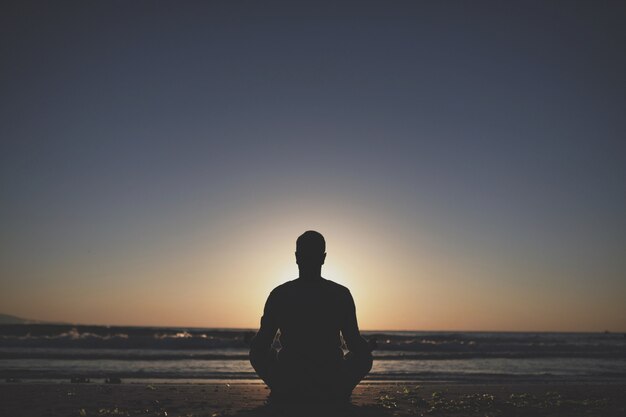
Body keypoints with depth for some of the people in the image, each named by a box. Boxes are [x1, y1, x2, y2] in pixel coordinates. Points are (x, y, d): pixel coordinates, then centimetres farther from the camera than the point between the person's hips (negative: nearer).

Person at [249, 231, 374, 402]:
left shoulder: (279, 294, -6)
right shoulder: (341, 294, -6)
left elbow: (262, 346, -1)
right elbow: (354, 344, -3)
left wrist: (252, 342, 23)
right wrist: (370, 346, 21)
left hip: (288, 388, 0)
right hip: (332, 388, 0)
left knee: (257, 353, 27)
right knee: (364, 356, 28)